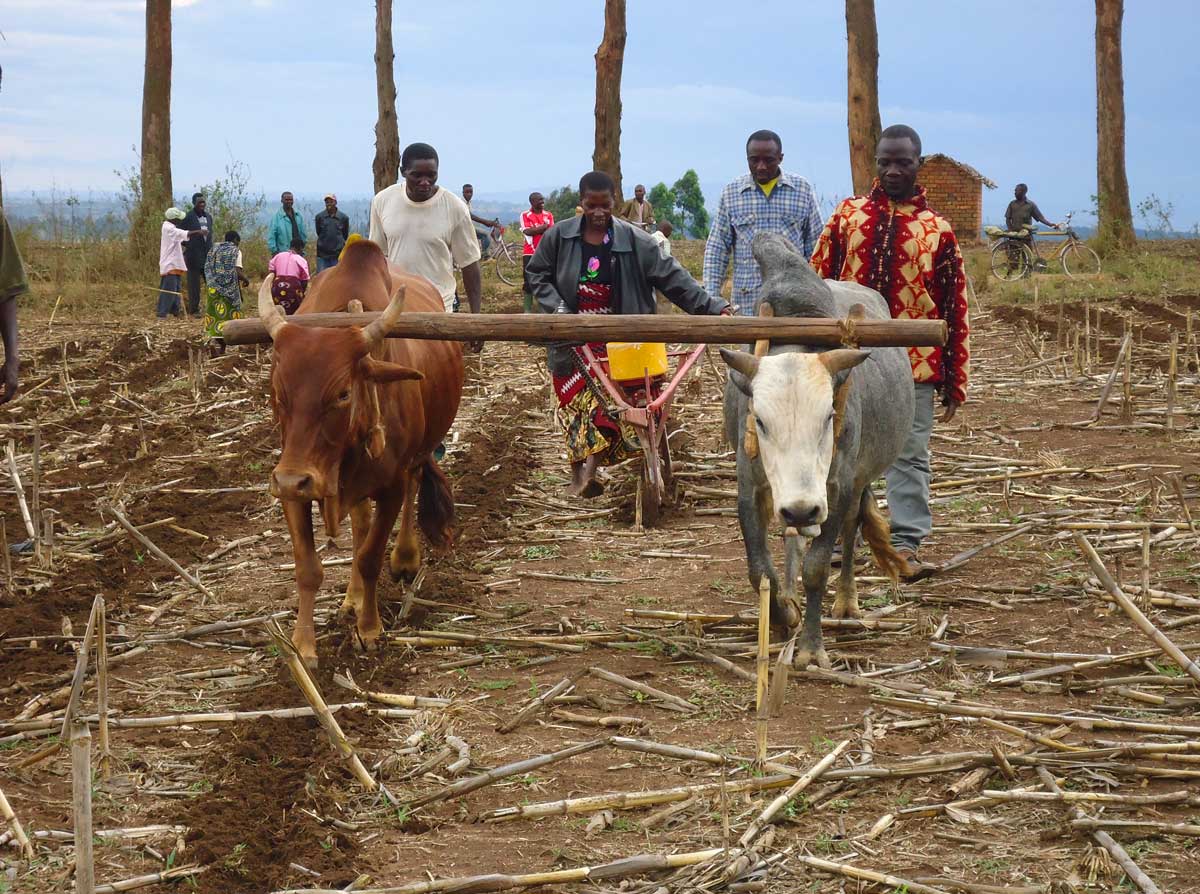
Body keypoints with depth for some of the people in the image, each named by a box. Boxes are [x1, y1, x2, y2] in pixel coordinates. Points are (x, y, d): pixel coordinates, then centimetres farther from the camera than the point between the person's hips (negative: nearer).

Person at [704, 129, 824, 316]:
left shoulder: (803, 189, 7)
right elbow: (716, 248, 9)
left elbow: (815, 245, 10)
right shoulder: (731, 193, 7)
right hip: (747, 302, 0)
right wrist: (711, 298, 0)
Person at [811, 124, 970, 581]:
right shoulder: (848, 214, 6)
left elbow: (955, 306, 3)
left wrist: (955, 380, 1)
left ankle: (906, 546, 2)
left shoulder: (937, 229, 2)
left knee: (909, 455, -1)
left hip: (913, 363, -1)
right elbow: (820, 281, 8)